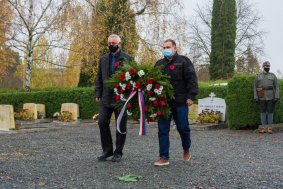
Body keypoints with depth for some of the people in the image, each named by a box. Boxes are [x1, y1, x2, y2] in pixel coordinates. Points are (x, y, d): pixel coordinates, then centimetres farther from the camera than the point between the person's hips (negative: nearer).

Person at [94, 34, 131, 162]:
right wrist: (97, 93, 5)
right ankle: (107, 150, 12)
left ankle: (118, 152, 15)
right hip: (106, 97, 4)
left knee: (121, 125, 3)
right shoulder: (103, 59, 14)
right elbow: (99, 78, 14)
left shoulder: (127, 58, 0)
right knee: (102, 122, -2)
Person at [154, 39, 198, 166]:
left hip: (180, 102, -4)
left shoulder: (183, 61, 1)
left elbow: (191, 79, -6)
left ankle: (186, 150, 32)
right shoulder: (159, 64, 15)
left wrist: (191, 96, -14)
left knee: (183, 128, 6)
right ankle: (164, 157, 7)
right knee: (163, 130, 1)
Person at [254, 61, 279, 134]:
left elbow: (276, 87, 0)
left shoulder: (273, 76, 3)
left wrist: (276, 97, -9)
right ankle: (263, 128, 10)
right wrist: (256, 98, -4)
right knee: (263, 112, 4)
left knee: (270, 113, 1)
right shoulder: (258, 76, 5)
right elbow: (255, 88, 5)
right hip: (262, 98, 1)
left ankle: (270, 128, 7)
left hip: (270, 98, -1)